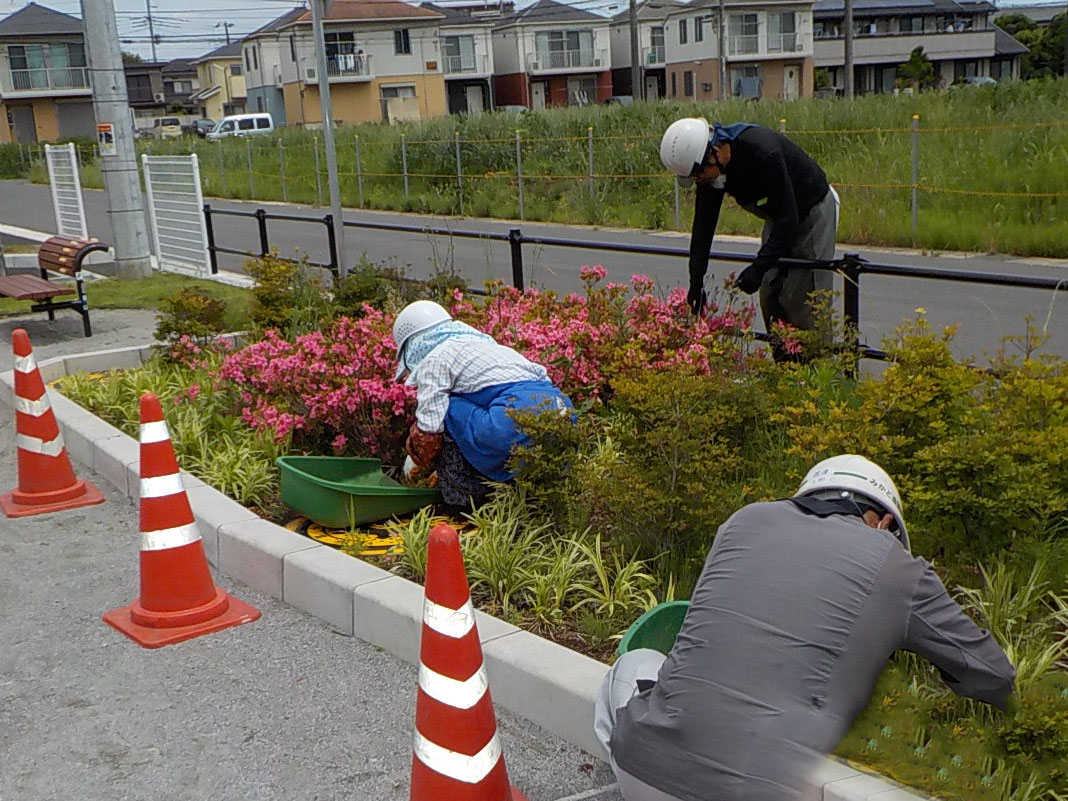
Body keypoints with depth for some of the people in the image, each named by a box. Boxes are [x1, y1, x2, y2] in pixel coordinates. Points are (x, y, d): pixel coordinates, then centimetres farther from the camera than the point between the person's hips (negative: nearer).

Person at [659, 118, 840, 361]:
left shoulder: (764, 151, -37)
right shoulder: (709, 167, -14)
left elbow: (788, 218, -33)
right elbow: (703, 223, -6)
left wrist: (759, 266, -35)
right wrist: (696, 280, -10)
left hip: (814, 210, -7)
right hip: (779, 217, 7)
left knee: (802, 300, -11)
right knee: (769, 296, 5)